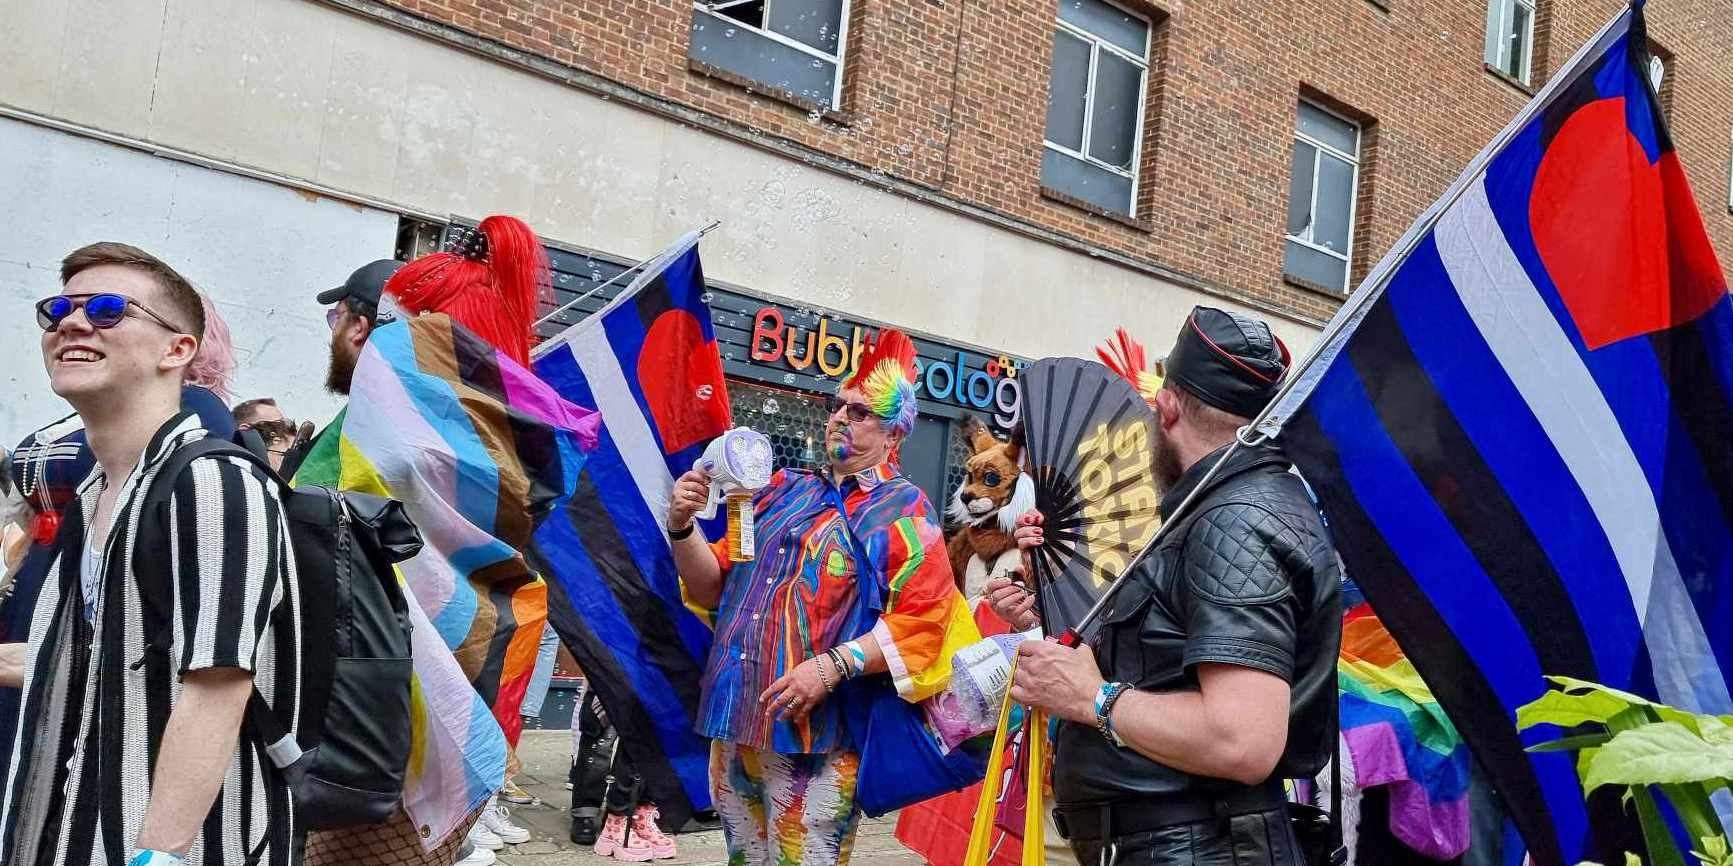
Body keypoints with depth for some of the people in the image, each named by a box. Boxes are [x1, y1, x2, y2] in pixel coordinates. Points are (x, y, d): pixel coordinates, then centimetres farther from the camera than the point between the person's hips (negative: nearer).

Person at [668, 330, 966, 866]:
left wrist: (832, 665, -22)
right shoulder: (785, 489, 14)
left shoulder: (902, 509, -2)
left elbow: (923, 620, -13)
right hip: (734, 723, 6)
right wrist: (683, 526, -2)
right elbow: (713, 589, 16)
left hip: (816, 734, -5)